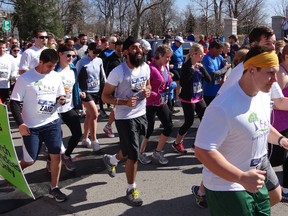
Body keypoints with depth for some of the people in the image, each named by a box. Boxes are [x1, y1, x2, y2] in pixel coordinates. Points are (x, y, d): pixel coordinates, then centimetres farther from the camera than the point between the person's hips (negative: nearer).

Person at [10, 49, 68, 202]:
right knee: (29, 160, 7)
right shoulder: (25, 78, -11)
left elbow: (60, 96, 14)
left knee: (56, 155, -1)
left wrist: (61, 100, -11)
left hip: (52, 122, 4)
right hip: (31, 126, -3)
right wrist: (20, 124, -15)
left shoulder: (56, 76, 2)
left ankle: (54, 188, 16)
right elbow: (14, 102, -9)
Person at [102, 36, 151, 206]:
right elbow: (105, 96, -14)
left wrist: (148, 91, -7)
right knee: (134, 155, -3)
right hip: (125, 118, -7)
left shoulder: (146, 67, 0)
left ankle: (111, 160, 54)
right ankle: (131, 189, 19)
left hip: (142, 115, 7)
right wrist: (124, 101, -29)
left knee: (130, 150, 22)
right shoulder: (118, 72, -19)